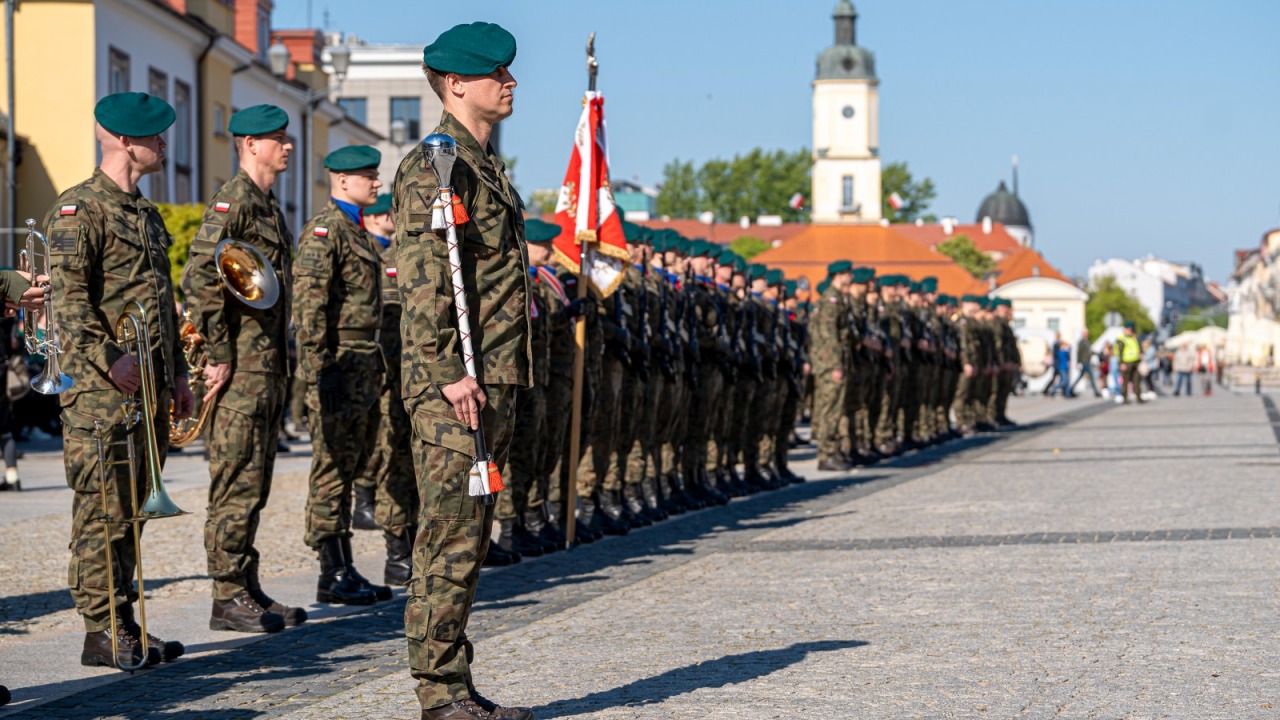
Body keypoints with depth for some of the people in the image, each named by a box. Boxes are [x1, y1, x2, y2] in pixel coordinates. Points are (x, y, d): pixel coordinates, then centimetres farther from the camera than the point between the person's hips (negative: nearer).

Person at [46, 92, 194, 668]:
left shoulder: (146, 215, 21)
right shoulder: (79, 210, -8)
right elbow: (67, 297, -18)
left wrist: (177, 372, 22)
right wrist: (109, 360, -27)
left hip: (150, 389, 9)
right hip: (102, 392, -9)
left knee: (129, 511, 11)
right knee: (103, 511, -7)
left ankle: (124, 626, 16)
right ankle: (103, 632, -4)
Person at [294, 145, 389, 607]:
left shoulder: (356, 230, 20)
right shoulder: (325, 229, -11)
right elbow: (308, 300, -19)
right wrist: (319, 370, -24)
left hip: (364, 365, 10)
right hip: (340, 366, -10)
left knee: (352, 463, 11)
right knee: (334, 468, -6)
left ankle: (344, 571, 16)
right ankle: (334, 576, -4)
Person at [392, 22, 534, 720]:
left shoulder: (487, 166, 20)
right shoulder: (434, 167, -11)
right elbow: (422, 280, -20)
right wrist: (448, 372, -25)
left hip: (494, 384, 10)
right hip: (455, 389, -10)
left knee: (467, 536, 12)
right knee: (452, 538, -7)